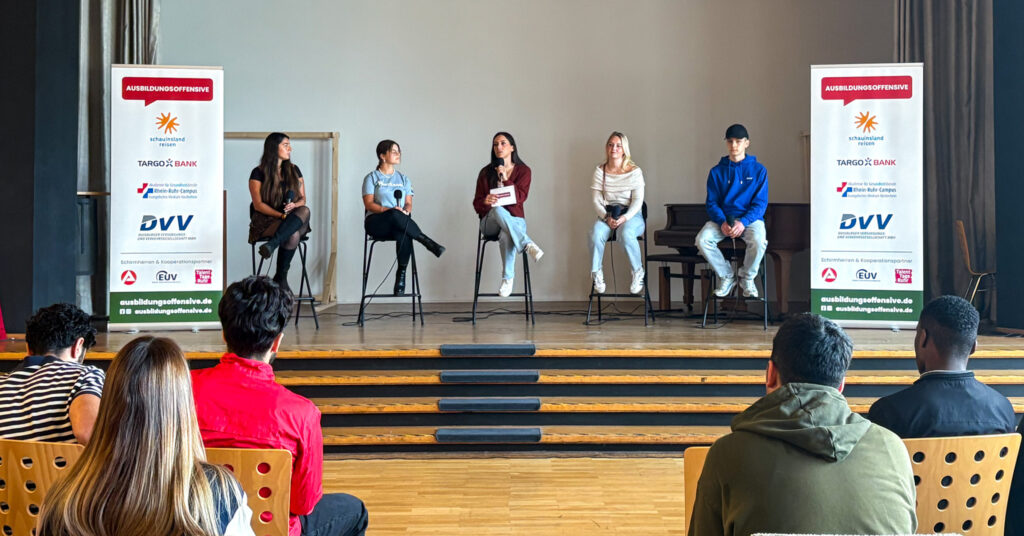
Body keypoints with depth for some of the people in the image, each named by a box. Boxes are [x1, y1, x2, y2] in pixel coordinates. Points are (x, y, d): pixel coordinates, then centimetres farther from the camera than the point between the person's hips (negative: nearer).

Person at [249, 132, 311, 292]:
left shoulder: (294, 170, 16)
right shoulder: (258, 173, 1)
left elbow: (303, 199, 14)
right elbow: (258, 204, -6)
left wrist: (294, 205, -12)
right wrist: (281, 215, -19)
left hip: (294, 221, 4)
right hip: (266, 221, -4)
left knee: (305, 211, -35)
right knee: (292, 236, -38)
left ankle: (272, 244, -46)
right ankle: (282, 278, -31)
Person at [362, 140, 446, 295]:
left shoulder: (403, 179, 22)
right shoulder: (372, 178, 10)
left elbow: (408, 203, 13)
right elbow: (369, 204, -3)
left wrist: (406, 211, -12)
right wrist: (388, 210, -19)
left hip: (398, 223, 3)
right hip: (376, 222, -3)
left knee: (404, 234, -37)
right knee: (395, 215, -39)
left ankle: (401, 274, -32)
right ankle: (428, 243, -36)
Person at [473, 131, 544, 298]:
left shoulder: (523, 171, 7)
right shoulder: (486, 172, 9)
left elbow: (520, 198, -6)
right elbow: (477, 204, 5)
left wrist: (505, 179, -15)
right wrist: (485, 201, -20)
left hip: (514, 220, -1)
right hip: (490, 222, 1)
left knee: (506, 236, -40)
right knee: (498, 210, -38)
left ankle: (508, 279, -31)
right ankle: (528, 245, -42)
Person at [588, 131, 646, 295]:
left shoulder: (635, 171, -1)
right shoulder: (600, 171, 6)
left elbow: (638, 200, -5)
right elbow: (597, 200, 2)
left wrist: (624, 218, -21)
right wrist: (606, 218, -16)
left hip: (631, 214, -2)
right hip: (607, 214, 2)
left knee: (626, 234, -37)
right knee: (596, 234, -32)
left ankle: (638, 273, -14)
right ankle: (596, 274, -13)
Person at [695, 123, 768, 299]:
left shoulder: (758, 170, 5)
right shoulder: (717, 172, 9)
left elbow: (760, 203, -1)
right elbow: (712, 203, 5)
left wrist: (743, 222, -19)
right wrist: (722, 222, -16)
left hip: (750, 218, -2)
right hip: (722, 219, 2)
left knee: (759, 241, -35)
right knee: (702, 240, -28)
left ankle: (747, 278, -5)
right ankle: (726, 276, -5)